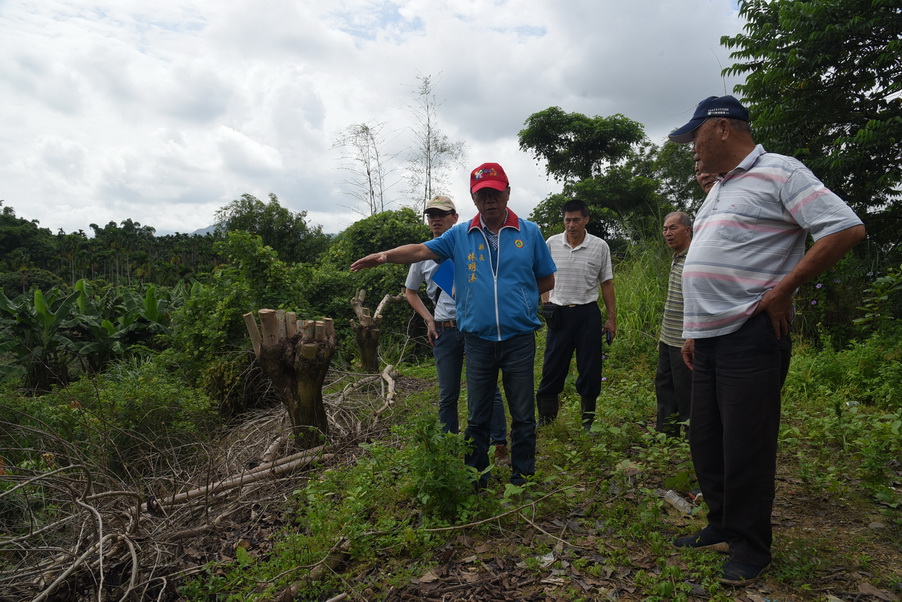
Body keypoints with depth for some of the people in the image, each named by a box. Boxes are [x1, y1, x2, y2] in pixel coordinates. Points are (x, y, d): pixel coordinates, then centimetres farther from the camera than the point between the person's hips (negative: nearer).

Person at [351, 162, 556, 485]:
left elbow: (547, 280, 8)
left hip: (519, 339, -1)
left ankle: (522, 477, 27)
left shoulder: (529, 232, 2)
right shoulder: (460, 235, 4)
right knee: (477, 417, 13)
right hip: (478, 340, 1)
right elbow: (420, 250, -6)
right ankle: (475, 478, 29)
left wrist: (517, 296, -3)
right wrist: (385, 255, -22)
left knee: (523, 415, 10)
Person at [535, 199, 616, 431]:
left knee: (590, 368, 4)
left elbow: (606, 283, 5)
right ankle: (546, 418, 12)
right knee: (552, 367, 2)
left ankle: (588, 418, 19)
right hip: (559, 313, 1)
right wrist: (546, 304, 0)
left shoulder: (600, 246, -1)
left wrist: (612, 318, 3)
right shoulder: (551, 244, 1)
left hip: (587, 312, 0)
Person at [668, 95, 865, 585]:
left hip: (750, 338, -9)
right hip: (709, 339, 9)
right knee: (706, 442, 15)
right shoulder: (718, 190, 19)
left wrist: (782, 291, -15)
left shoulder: (778, 173, -7)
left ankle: (749, 548, 19)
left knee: (745, 448, 1)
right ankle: (721, 526, 31)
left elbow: (846, 229, -16)